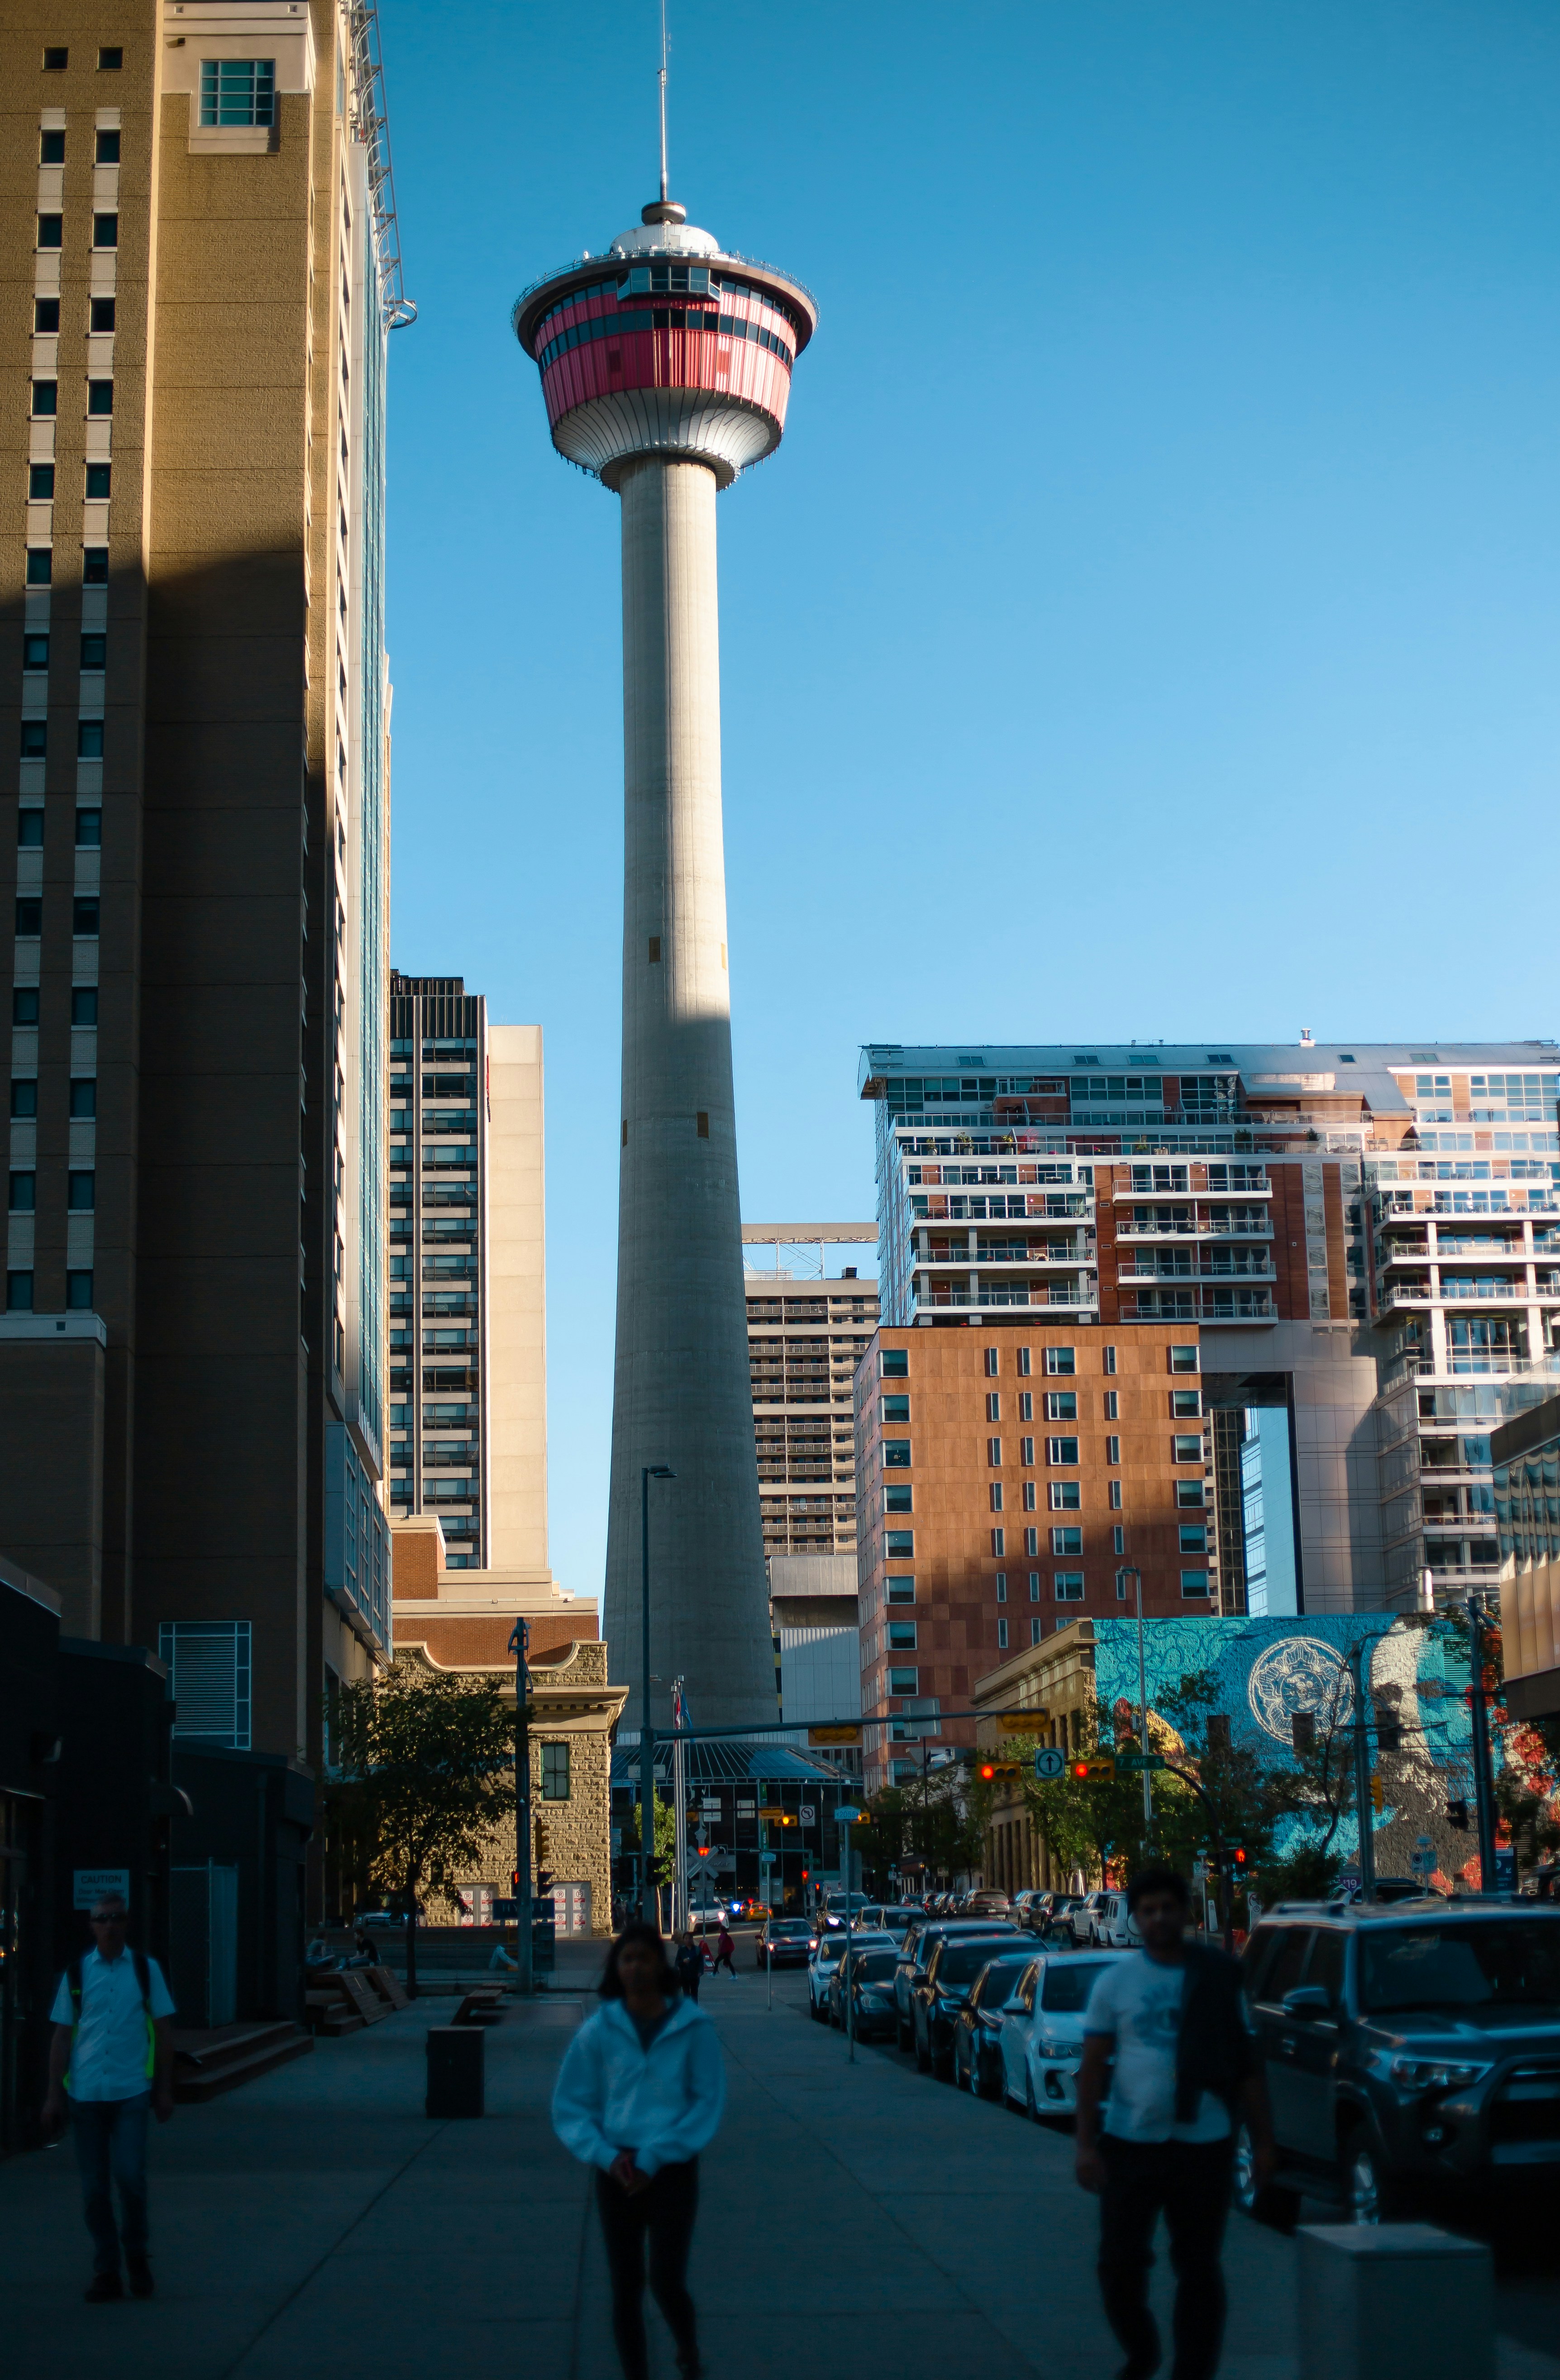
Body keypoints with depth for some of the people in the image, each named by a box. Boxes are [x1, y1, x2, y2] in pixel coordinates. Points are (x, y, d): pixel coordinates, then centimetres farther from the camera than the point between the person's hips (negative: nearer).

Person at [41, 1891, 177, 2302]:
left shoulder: (145, 1969, 4)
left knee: (130, 2176, -12)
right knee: (94, 2188, 4)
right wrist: (53, 2095, 3)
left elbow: (163, 2031, 6)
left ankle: (136, 2254, 12)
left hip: (131, 2093, -1)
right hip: (85, 2094, 2)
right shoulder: (76, 1973, 6)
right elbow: (61, 2036, 8)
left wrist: (165, 2090, 2)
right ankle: (105, 2272, 16)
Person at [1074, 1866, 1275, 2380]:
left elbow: (1247, 2067, 7)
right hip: (1129, 2144, 0)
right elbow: (1093, 2067, 2)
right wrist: (1085, 2144, -6)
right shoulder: (1115, 1982, 3)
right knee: (1119, 2264, 4)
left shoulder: (1218, 1981, 4)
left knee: (1199, 2270, 5)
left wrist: (1263, 2142, 2)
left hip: (1203, 2145, 0)